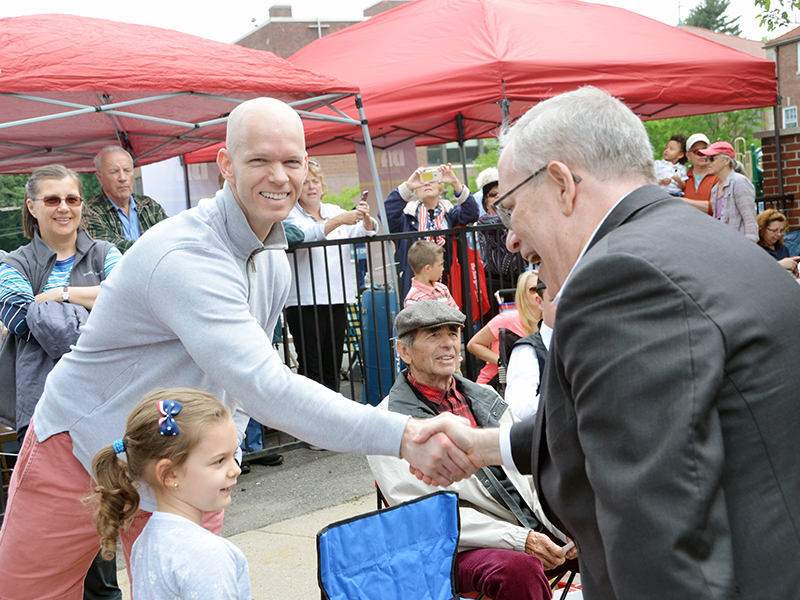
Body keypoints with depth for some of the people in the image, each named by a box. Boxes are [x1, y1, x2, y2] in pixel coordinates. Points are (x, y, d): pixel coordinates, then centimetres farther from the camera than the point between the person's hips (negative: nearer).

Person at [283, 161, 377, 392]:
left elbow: (367, 233, 5)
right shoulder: (290, 214, 0)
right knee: (310, 366, -6)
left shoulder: (334, 210, 16)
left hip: (337, 298, 5)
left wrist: (365, 218, -16)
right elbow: (305, 235, -21)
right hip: (305, 301, -5)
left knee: (333, 366, 8)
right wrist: (339, 220, -28)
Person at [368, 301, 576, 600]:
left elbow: (529, 468, 16)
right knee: (518, 569, -37)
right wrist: (519, 540, -20)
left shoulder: (484, 397, 17)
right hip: (462, 547, -7)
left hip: (537, 529, 7)